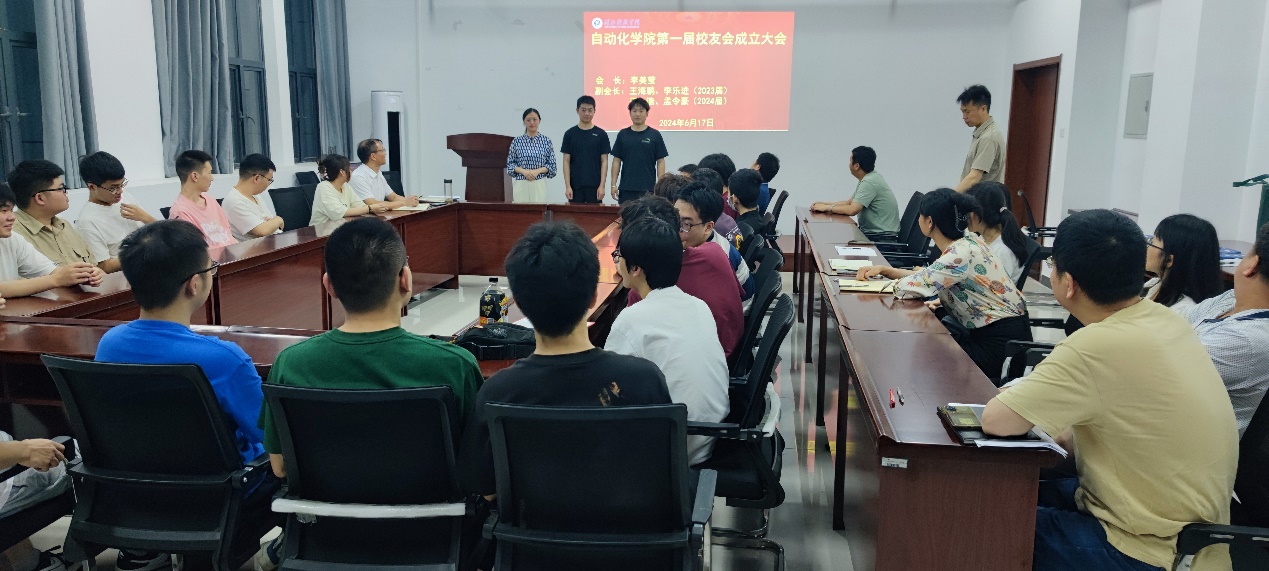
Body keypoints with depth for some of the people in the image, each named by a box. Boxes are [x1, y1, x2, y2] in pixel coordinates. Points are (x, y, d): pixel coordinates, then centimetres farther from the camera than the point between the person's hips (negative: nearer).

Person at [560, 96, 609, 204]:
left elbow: (604, 161, 2)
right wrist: (567, 186, -6)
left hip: (594, 186, 0)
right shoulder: (570, 134, 4)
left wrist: (602, 186, -7)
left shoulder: (601, 134, 3)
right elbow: (566, 161, 3)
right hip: (575, 186, 0)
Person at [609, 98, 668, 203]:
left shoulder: (654, 135, 2)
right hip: (626, 188, 2)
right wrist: (613, 184, 1)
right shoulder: (623, 134, 7)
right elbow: (617, 161, 8)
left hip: (648, 189, -1)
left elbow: (660, 162, 2)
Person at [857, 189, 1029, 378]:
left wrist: (892, 279, -2)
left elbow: (907, 288, -24)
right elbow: (927, 276, 14)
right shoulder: (964, 241, 2)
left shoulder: (962, 254, -24)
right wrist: (884, 269, 7)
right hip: (984, 330, 8)